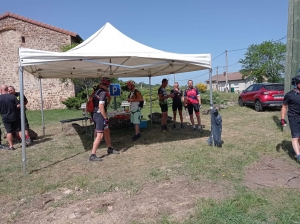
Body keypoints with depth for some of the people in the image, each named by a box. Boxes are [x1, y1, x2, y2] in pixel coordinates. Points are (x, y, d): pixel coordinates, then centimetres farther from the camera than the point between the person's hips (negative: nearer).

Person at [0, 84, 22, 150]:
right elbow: (18, 105, -8)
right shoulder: (12, 96, -7)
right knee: (19, 130, 10)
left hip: (5, 118, 0)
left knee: (9, 132, 7)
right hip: (15, 117, 0)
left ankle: (11, 146, 9)